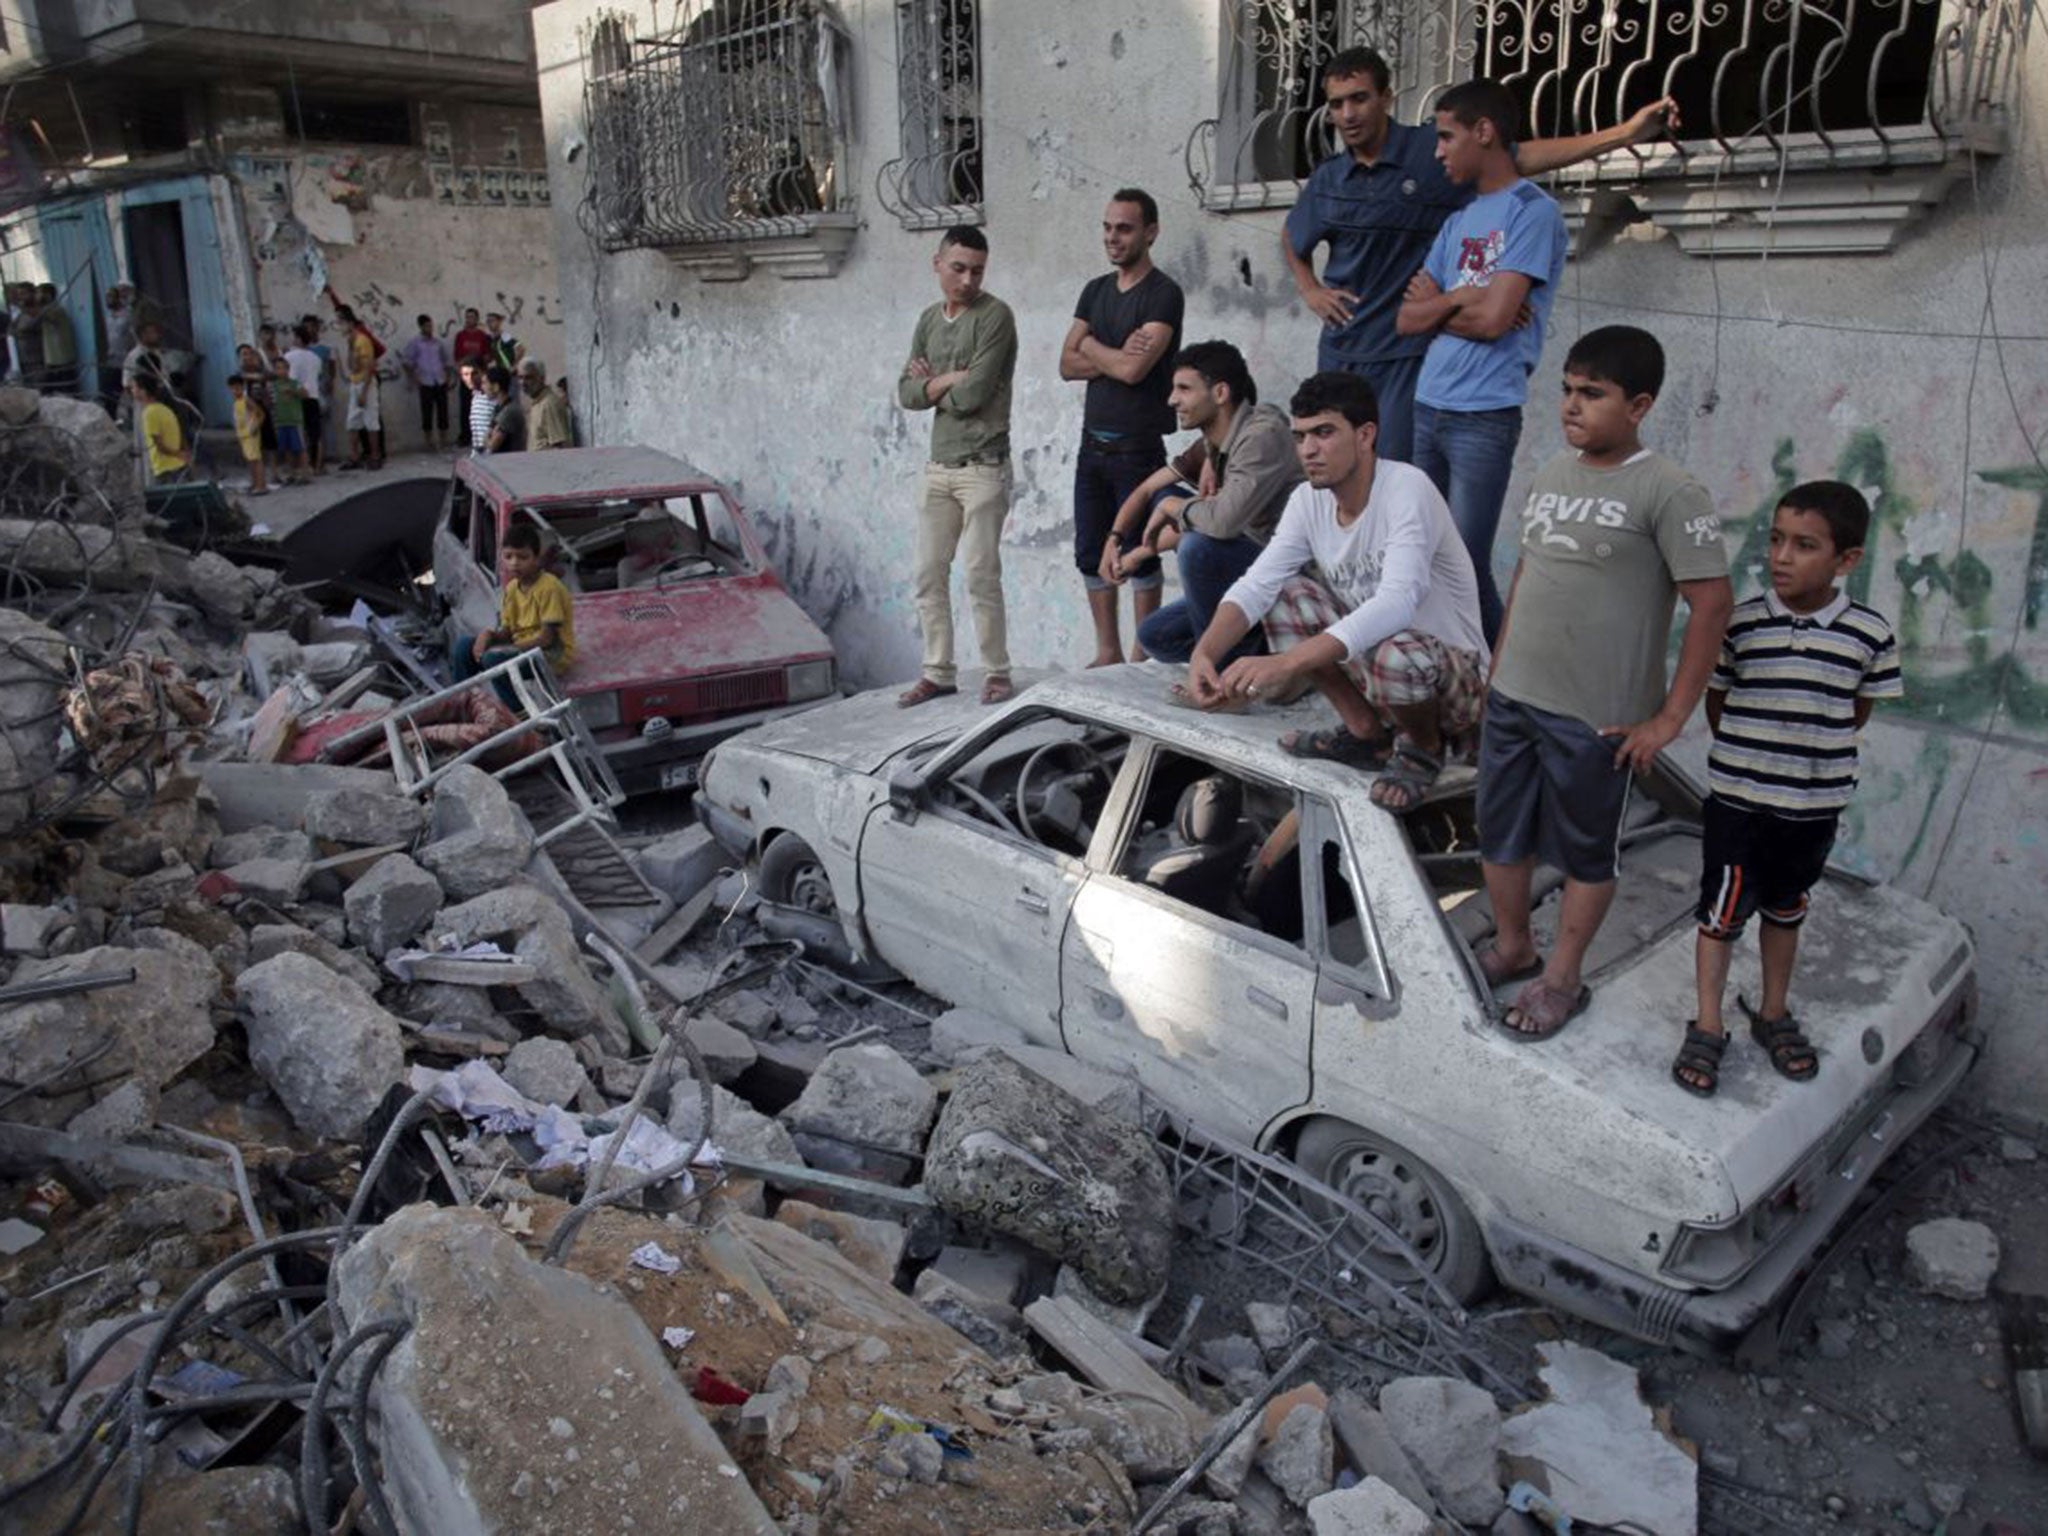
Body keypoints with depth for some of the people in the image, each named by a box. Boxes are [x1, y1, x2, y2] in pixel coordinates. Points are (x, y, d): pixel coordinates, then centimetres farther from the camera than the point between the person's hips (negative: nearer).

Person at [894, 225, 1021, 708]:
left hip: (983, 466, -6)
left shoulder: (995, 316, -8)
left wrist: (931, 385, 1)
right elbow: (906, 393, 7)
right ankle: (937, 672, 16)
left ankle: (998, 673, 6)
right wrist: (948, 381, -8)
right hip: (938, 465, 7)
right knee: (929, 573, 7)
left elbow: (973, 395, -16)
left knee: (981, 574, -5)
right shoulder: (929, 319, 13)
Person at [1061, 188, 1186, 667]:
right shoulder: (1095, 291, 14)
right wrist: (1116, 356, -11)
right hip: (1092, 443, 7)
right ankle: (1108, 653, 18)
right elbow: (1067, 364, 5)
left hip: (1137, 447, -7)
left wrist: (1092, 346, -2)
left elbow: (1134, 369, -19)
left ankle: (1143, 657, 6)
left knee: (1139, 554, -2)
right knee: (1091, 553, 8)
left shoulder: (1163, 294, -8)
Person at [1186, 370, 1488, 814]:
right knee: (1285, 592, -9)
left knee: (1395, 653, -39)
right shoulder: (1308, 500, -6)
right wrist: (1204, 654, -32)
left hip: (1453, 675, -6)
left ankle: (1424, 745, -2)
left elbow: (1396, 603, -39)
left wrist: (1285, 663, -48)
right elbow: (1256, 585, -12)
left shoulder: (1406, 488, -26)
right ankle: (1366, 732, 5)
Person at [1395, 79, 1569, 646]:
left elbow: (1493, 318, -16)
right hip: (1426, 407, 7)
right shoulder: (1459, 220, 17)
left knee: (1468, 567, -6)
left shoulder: (1534, 212, -5)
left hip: (1484, 415, -7)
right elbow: (1407, 319, 10)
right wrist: (1460, 301, -5)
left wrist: (1438, 303, 0)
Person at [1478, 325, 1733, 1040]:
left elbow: (1712, 603, -15)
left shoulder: (1669, 492, -14)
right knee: (1499, 833, 18)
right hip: (1512, 699, 7)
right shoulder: (1552, 473, 7)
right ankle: (1512, 949, 39)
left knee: (1586, 852, 12)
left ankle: (1561, 980, 29)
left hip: (1596, 715, -6)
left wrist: (1668, 719, -15)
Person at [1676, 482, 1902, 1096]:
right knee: (1722, 912, 5)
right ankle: (1707, 1030, 17)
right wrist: (1746, 760, 3)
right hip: (1736, 800, -2)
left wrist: (1816, 756, 3)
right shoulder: (1741, 623, -11)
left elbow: (1858, 710, 6)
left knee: (1785, 911, 19)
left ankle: (1773, 1015, 37)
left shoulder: (1869, 633, -9)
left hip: (1815, 806, 2)